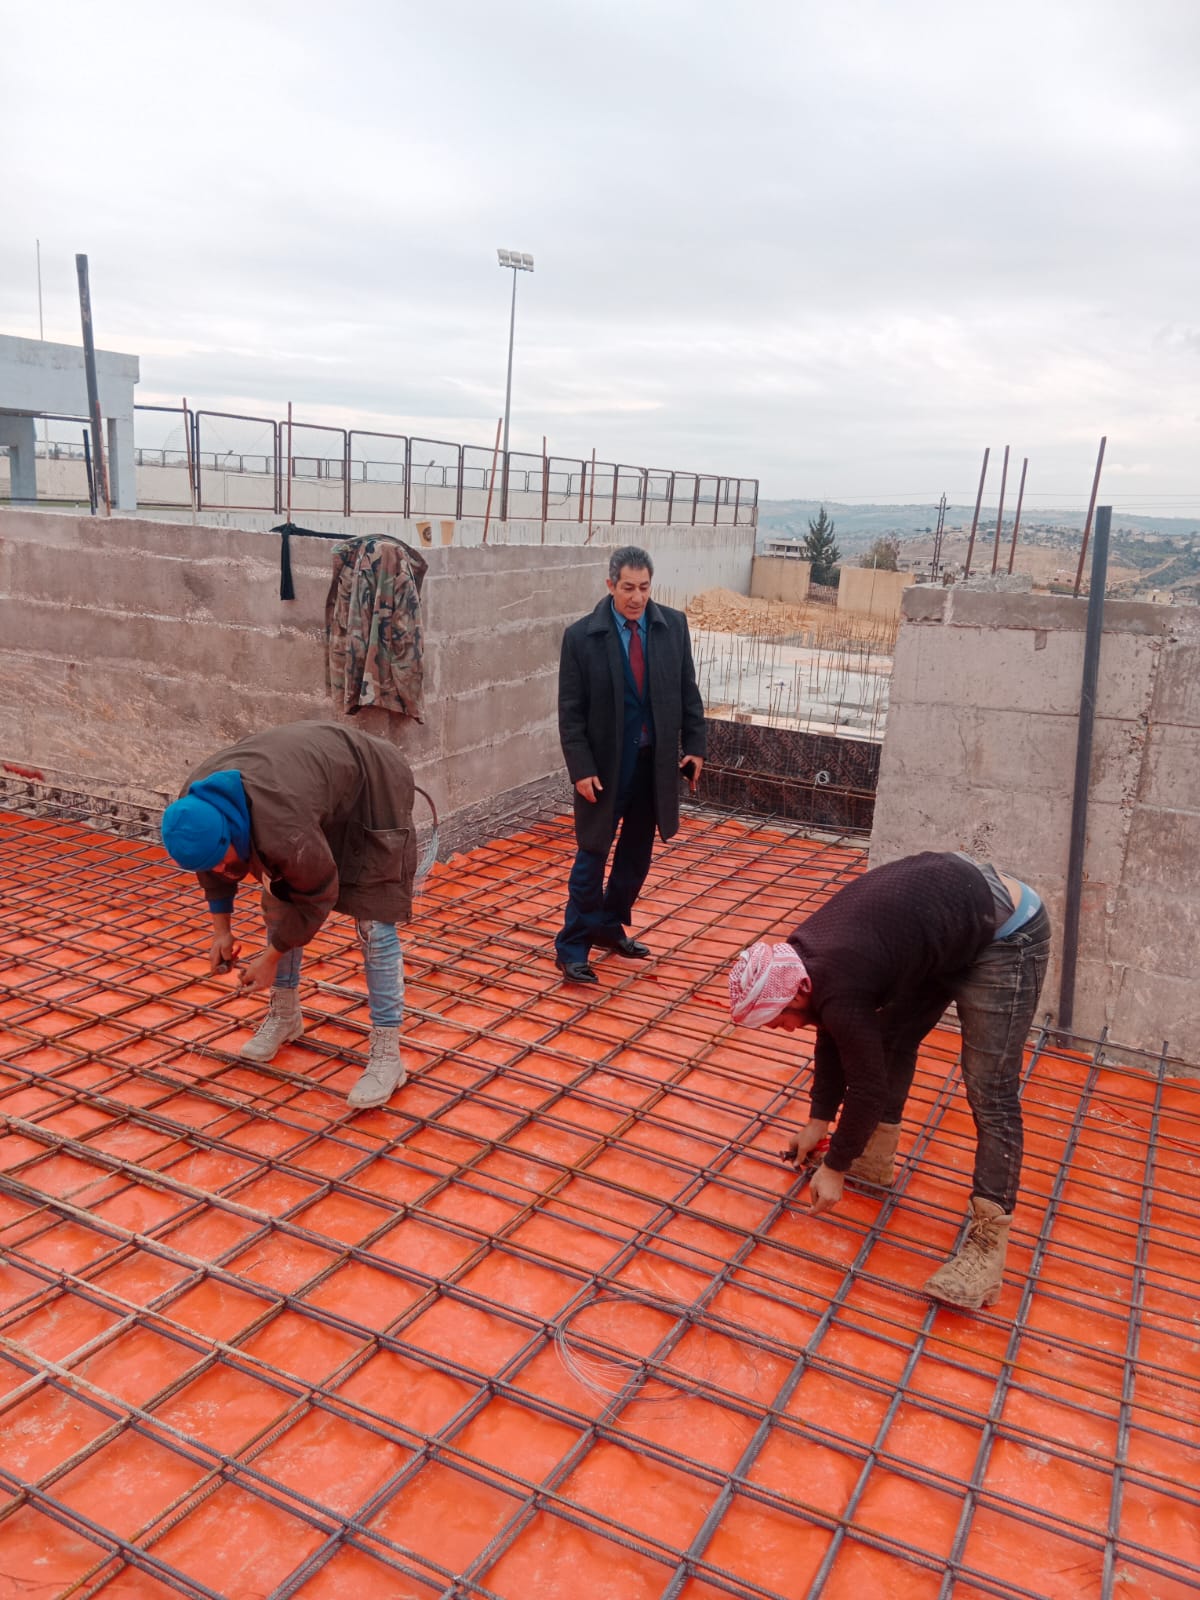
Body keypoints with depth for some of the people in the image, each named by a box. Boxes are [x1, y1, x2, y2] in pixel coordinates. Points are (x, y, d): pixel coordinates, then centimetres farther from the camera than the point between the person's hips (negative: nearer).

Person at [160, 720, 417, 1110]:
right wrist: (221, 930, 6)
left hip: (368, 794, -8)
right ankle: (284, 1015, 28)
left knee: (373, 922, -12)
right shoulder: (195, 807, -19)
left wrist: (271, 957, -13)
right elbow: (213, 870, 4)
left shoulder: (283, 829, -42)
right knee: (277, 903, 10)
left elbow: (316, 896, -24)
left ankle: (386, 1056, -6)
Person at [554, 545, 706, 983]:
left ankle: (609, 926, 33)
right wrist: (582, 769, -14)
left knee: (637, 853, 15)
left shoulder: (674, 625, 0)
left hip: (656, 761, 4)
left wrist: (694, 746, 3)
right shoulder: (581, 636, -9)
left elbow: (687, 690, 8)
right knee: (593, 854, 1)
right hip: (606, 764, -4)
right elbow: (571, 711, -8)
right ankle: (572, 947, 11)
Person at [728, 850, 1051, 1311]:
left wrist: (834, 1167, -3)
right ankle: (874, 1160, 28)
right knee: (890, 1039, 15)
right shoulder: (807, 959, -1)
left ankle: (988, 1243, -6)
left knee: (989, 1091, -10)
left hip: (1007, 935, -10)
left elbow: (867, 1086, -17)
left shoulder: (840, 993, -28)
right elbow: (833, 1042, 14)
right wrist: (819, 1121, 20)